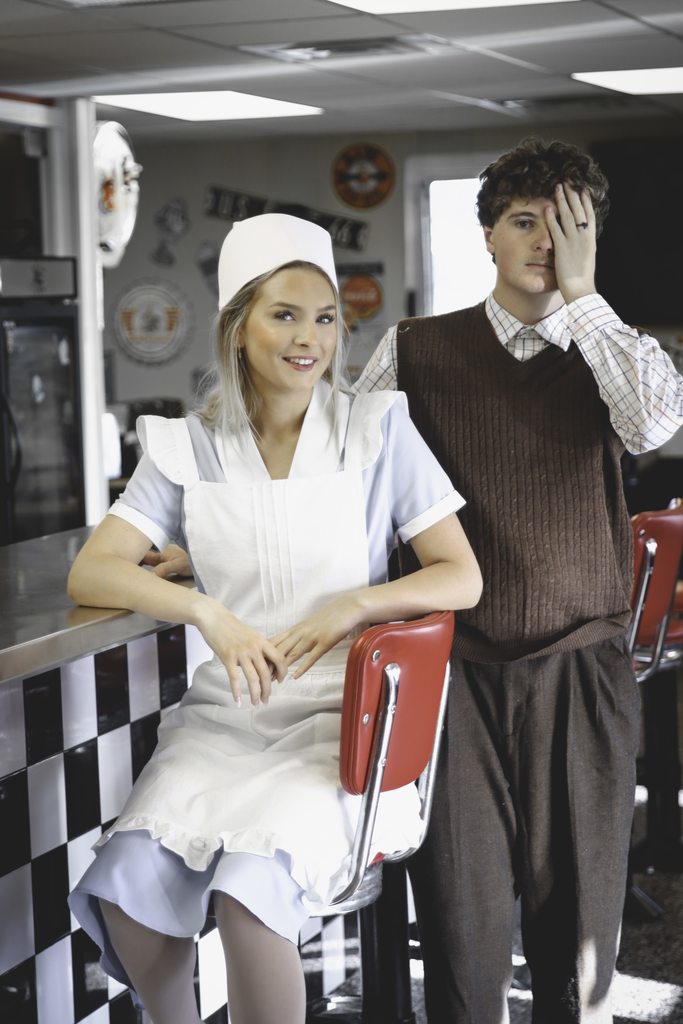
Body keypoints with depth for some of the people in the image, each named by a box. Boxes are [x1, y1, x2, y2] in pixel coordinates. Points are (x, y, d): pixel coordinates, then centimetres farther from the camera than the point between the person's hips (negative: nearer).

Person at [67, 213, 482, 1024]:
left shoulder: (377, 431, 2)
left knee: (249, 891, -30)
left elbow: (463, 579, 1)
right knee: (125, 888, -23)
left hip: (339, 714, -2)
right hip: (228, 711, 3)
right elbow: (90, 575, 0)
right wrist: (209, 613, -17)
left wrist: (353, 606, -17)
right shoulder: (189, 447, 7)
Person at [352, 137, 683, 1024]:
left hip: (579, 675, 1)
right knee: (461, 920, 3)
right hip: (456, 674, 0)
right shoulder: (416, 351, 6)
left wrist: (579, 292, -10)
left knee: (580, 912, 8)